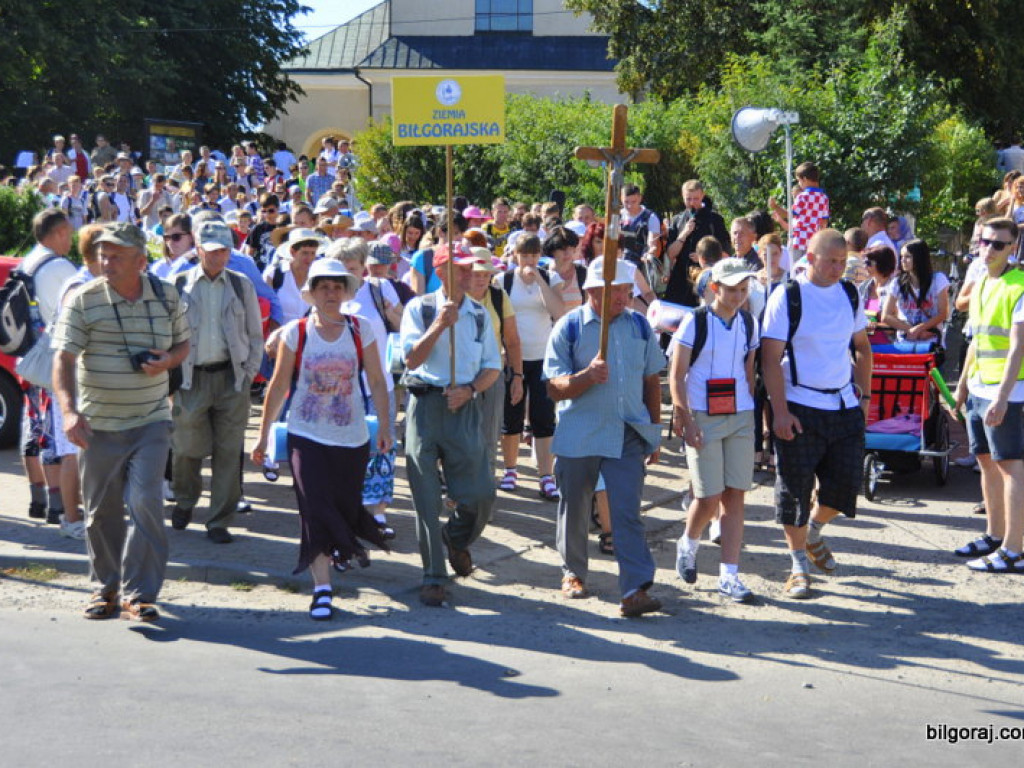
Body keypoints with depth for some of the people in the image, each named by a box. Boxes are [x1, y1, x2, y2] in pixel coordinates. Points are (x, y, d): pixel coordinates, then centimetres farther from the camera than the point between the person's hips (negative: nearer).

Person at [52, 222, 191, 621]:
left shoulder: (166, 296, 2)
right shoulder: (83, 300, -6)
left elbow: (183, 344, 16)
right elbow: (64, 358, -11)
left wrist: (168, 360, -8)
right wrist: (69, 410, -25)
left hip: (150, 422, 0)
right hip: (97, 424, 0)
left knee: (145, 503, -11)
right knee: (101, 510, 9)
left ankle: (139, 594, -3)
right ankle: (106, 586, 28)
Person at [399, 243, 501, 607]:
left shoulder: (479, 313, 10)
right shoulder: (419, 308, 0)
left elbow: (492, 367, 11)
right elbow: (412, 359, -9)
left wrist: (469, 389, -7)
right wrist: (439, 325, -18)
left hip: (465, 405, 2)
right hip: (426, 404, -2)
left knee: (480, 495, -1)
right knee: (427, 497, 0)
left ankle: (457, 540, 32)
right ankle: (433, 576, 10)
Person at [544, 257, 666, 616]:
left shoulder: (639, 325, 6)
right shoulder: (569, 327, -4)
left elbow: (652, 381, 14)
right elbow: (554, 388, -7)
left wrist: (655, 433, 13)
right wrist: (588, 376, -25)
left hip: (628, 436, 1)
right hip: (579, 435, -1)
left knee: (627, 513, -9)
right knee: (575, 509, 13)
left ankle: (635, 590, -14)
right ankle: (573, 573, 34)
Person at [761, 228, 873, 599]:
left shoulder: (850, 294, 7)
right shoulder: (787, 296, -9)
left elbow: (862, 347, 20)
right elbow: (771, 358, -12)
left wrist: (865, 394, 12)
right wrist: (780, 412, -17)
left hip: (845, 405, 5)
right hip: (799, 408, -5)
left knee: (845, 485, 6)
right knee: (795, 488, 0)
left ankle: (813, 533, 35)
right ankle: (799, 566, 13)